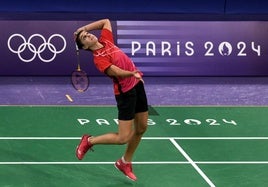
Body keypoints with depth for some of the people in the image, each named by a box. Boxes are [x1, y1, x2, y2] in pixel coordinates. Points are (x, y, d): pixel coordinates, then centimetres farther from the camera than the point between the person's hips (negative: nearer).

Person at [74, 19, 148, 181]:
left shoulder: (106, 41, 6)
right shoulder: (98, 59, -17)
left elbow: (106, 21, 21)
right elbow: (117, 72, -29)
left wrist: (84, 27, 11)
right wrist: (133, 73, -47)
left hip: (137, 85, 8)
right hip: (126, 92, -8)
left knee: (141, 128, 14)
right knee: (123, 138, -7)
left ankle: (125, 163, 31)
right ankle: (89, 141, 15)